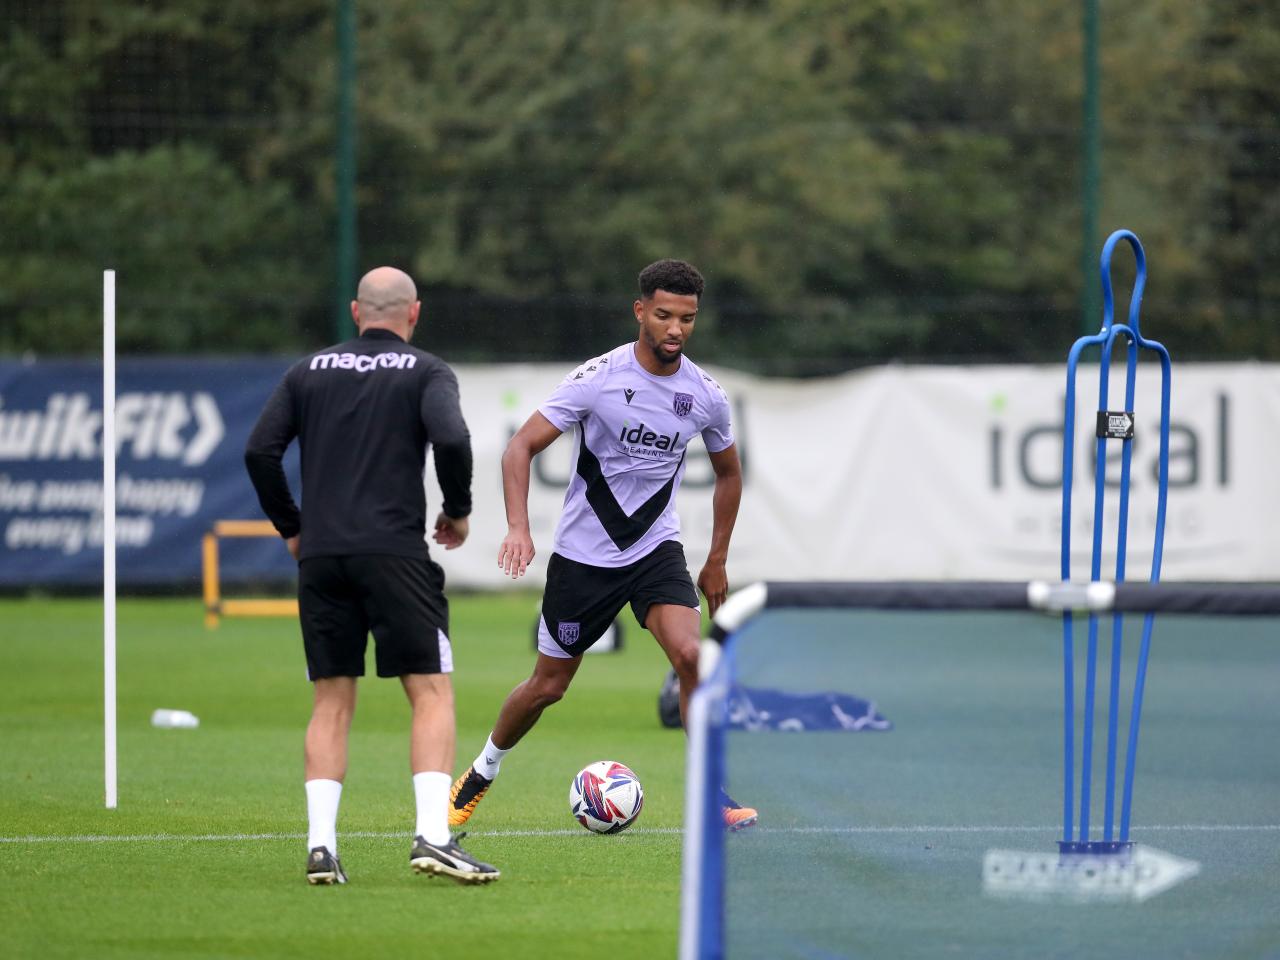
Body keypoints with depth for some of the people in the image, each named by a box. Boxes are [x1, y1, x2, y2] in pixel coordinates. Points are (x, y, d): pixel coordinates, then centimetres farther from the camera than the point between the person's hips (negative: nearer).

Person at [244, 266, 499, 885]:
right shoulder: (425, 372, 4)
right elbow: (451, 439, -13)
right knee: (432, 693, -1)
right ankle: (432, 835, -16)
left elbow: (259, 451, 6)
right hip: (394, 551, -3)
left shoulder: (309, 371, 14)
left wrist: (290, 529, 15)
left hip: (319, 556, 4)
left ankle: (321, 845, -2)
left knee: (331, 703, 9)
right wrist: (458, 511, 2)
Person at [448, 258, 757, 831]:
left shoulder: (705, 395, -4)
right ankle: (481, 774, 34)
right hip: (583, 553, -2)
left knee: (690, 654, -23)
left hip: (656, 548, 2)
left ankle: (712, 794, -15)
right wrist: (518, 527, -28)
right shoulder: (598, 378, -15)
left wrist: (717, 561, 14)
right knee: (548, 685, 8)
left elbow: (728, 472, 15)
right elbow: (522, 446, -14)